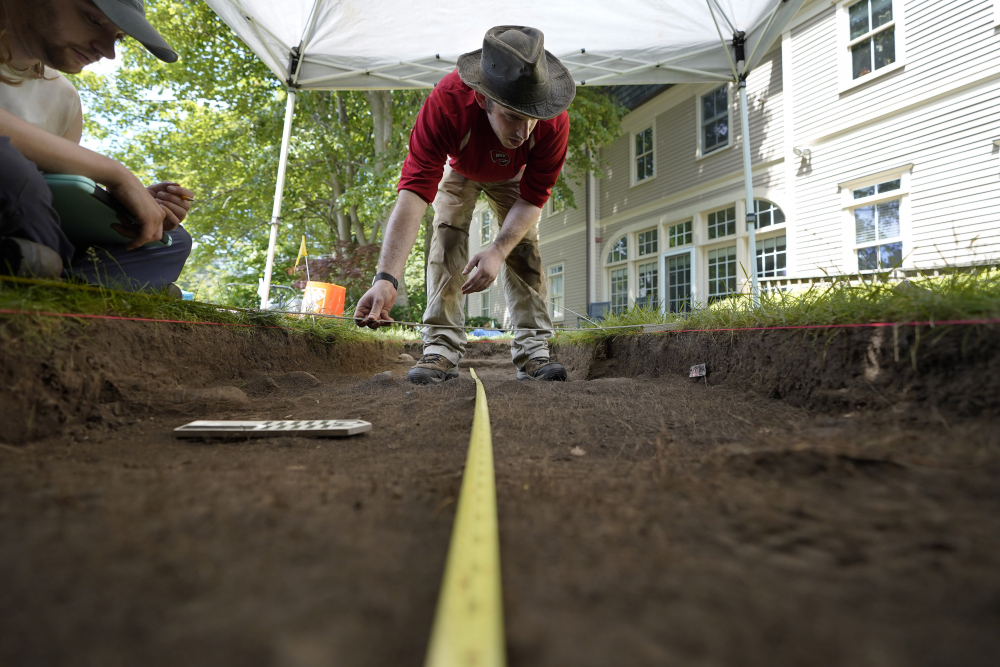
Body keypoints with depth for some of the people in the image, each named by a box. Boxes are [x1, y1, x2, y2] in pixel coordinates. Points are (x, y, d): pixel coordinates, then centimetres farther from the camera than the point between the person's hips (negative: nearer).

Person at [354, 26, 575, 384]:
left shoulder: (554, 121, -38)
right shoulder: (447, 101, -43)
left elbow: (534, 197, -28)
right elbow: (415, 189, -50)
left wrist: (498, 250, -45)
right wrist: (386, 277, -60)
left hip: (512, 177, 1)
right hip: (459, 170, 0)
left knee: (524, 248, -14)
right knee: (446, 240, -19)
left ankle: (533, 351, -11)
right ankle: (441, 348, -18)